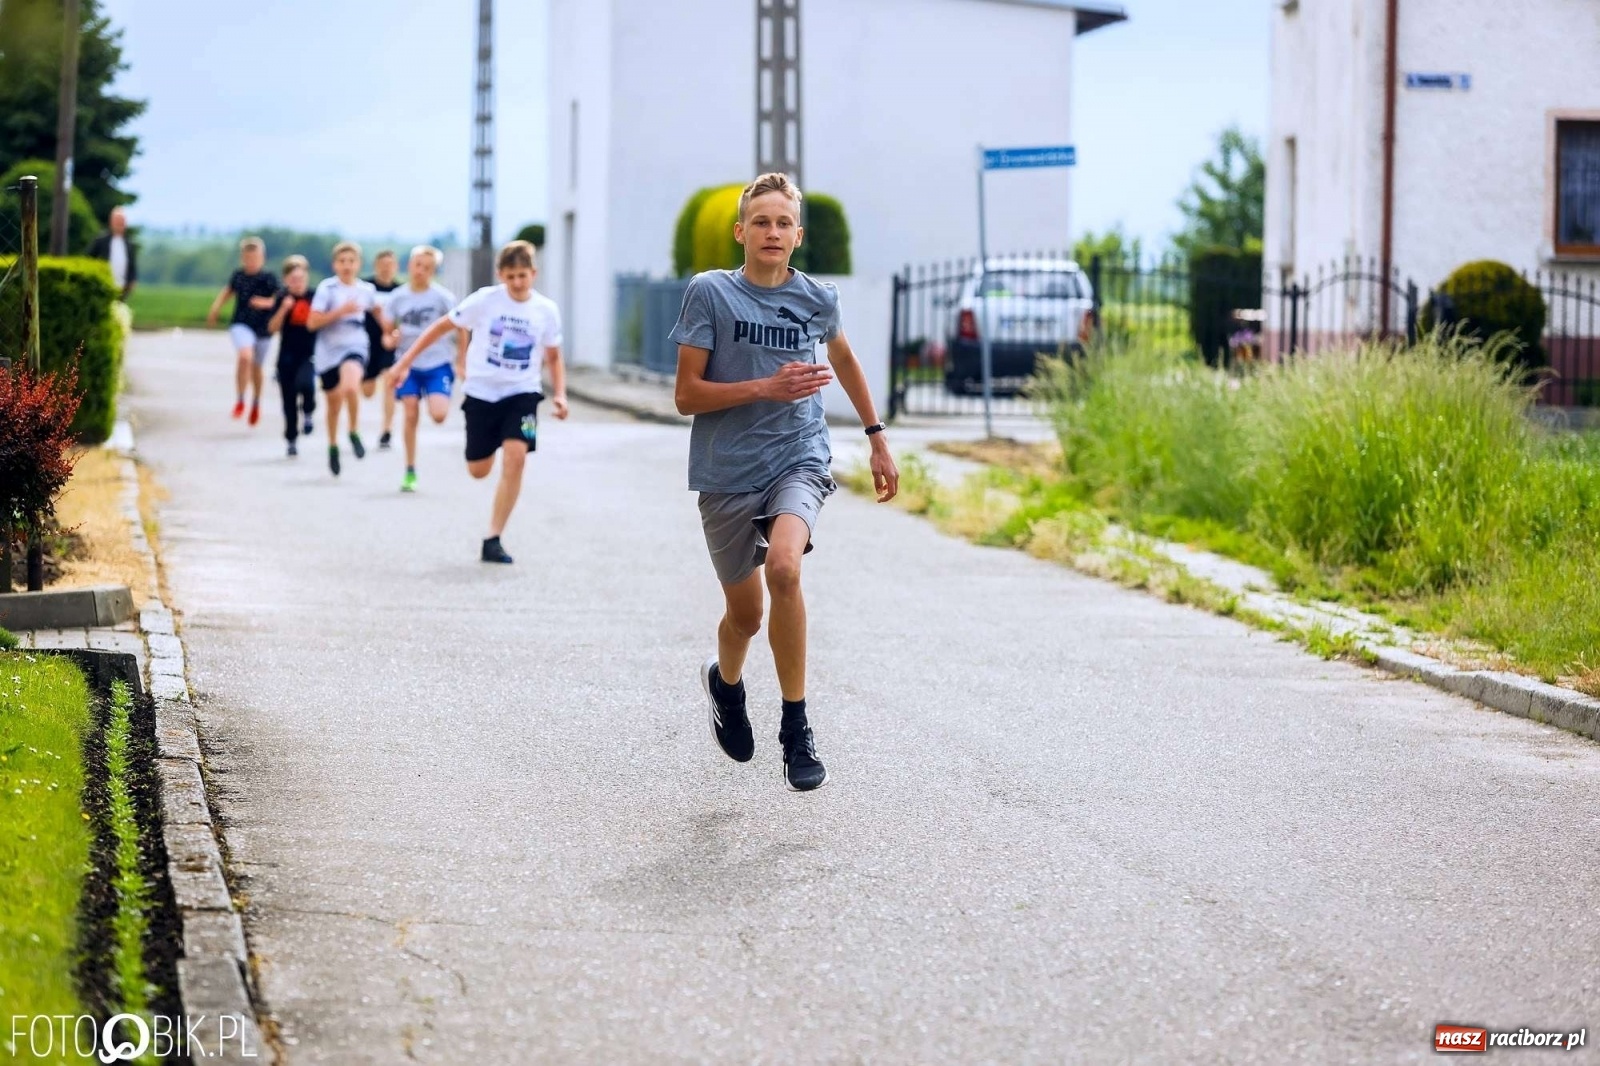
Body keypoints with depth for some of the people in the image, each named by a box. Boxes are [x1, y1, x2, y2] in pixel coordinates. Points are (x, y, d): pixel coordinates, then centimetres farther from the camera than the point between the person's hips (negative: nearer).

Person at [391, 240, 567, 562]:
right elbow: (442, 326, -3)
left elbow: (553, 357, 10)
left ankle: (493, 540, -14)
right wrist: (406, 360, -6)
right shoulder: (485, 300, -10)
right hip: (481, 393, 0)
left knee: (515, 457, -21)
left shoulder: (546, 311, -4)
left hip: (522, 393, 0)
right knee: (478, 470, 8)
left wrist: (560, 394, -5)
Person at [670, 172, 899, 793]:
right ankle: (725, 682, 48)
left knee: (783, 567, -29)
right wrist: (768, 387, -20)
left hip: (799, 461, 0)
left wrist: (877, 439, 27)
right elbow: (686, 395, -8)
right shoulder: (710, 293, -6)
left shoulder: (816, 299, 2)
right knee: (745, 614, 10)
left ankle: (796, 730, -18)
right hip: (728, 472, 0)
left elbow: (842, 358, 25)